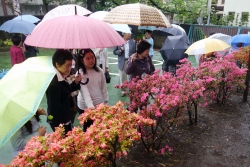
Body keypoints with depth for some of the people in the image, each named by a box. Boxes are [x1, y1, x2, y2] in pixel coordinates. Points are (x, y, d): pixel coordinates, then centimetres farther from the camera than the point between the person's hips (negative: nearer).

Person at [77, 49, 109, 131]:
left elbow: (104, 87, 7)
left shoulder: (99, 71, -3)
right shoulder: (80, 73, -16)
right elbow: (85, 92, -26)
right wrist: (91, 107, -36)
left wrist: (106, 101, 9)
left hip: (99, 104, 4)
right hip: (85, 107, -3)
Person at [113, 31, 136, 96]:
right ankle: (123, 91, 23)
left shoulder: (133, 42, 1)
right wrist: (120, 50, -17)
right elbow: (114, 52, 2)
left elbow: (135, 52, 4)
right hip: (122, 62, 0)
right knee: (122, 78, 9)